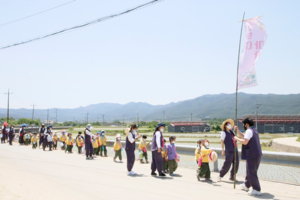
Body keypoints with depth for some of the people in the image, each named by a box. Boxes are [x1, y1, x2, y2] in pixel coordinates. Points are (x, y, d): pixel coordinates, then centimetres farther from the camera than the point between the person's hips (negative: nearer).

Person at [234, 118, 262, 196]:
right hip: (257, 154, 10)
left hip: (252, 155, -10)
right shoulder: (254, 130, 17)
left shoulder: (249, 131, -15)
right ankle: (246, 185, 36)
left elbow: (245, 142, -25)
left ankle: (257, 190, -1)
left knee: (251, 173, -4)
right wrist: (237, 130, 17)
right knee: (250, 171, 22)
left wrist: (237, 138, -11)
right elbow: (243, 136, 27)